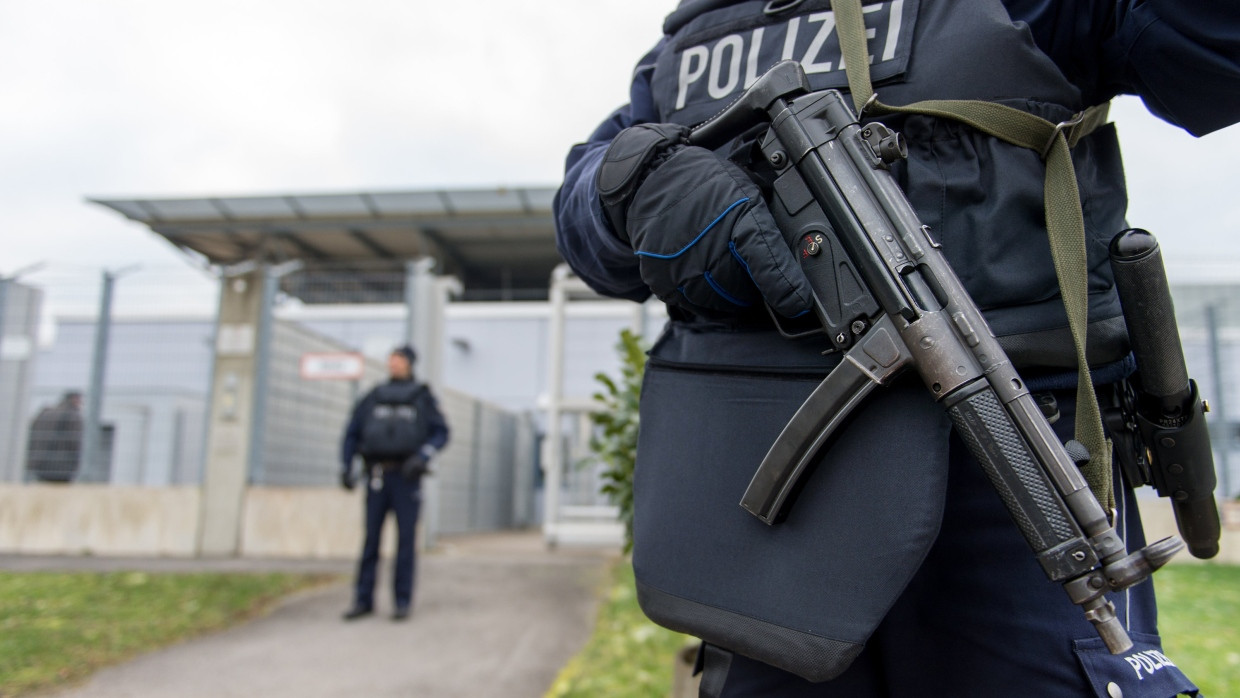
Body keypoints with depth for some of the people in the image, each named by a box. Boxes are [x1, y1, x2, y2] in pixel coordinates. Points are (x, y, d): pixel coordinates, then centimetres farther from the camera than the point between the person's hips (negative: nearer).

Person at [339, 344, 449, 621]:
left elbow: (441, 432, 2)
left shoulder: (423, 397, 5)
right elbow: (352, 432, 15)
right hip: (377, 476, 2)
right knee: (370, 538, 3)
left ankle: (402, 601, 5)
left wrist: (422, 457, -13)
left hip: (407, 476, -2)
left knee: (406, 539, -1)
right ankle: (363, 600, 10)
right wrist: (346, 468, 8)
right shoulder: (373, 398, 12)